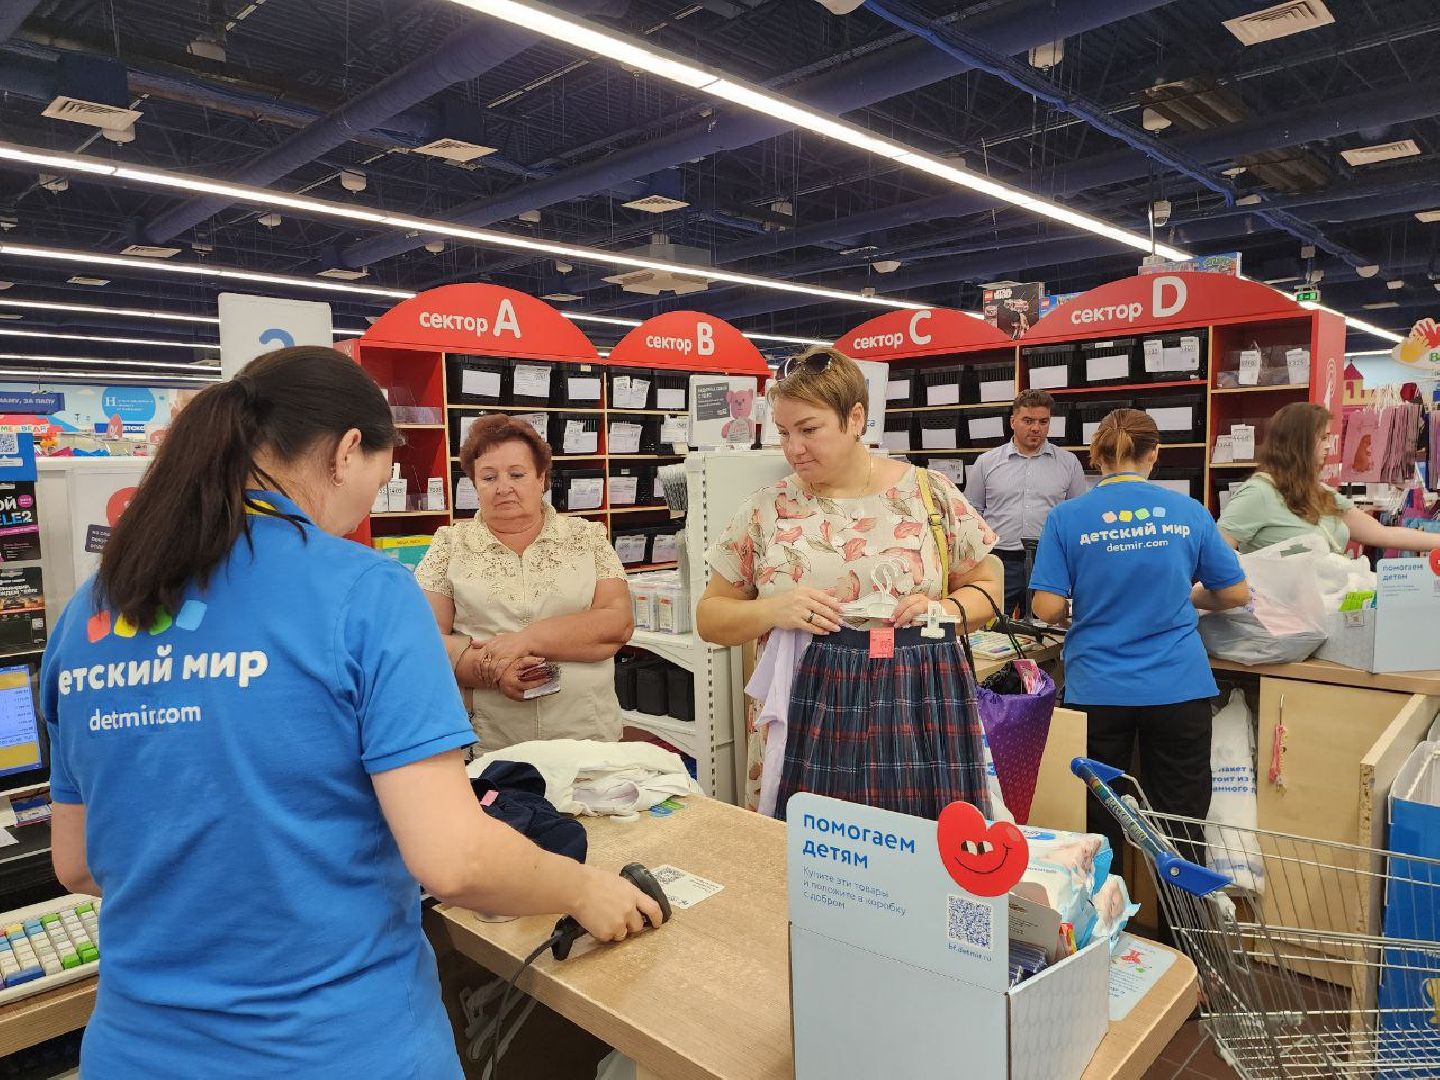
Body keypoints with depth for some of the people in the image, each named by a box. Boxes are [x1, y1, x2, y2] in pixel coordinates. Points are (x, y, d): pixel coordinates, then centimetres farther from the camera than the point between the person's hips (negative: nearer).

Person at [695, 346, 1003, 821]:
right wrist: (774, 610, -12)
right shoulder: (765, 510, 2)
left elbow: (986, 587, 11)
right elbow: (710, 616, 6)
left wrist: (944, 610, -10)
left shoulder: (931, 493, 1)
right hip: (807, 714, 0)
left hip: (920, 710, 0)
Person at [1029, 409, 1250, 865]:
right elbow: (1236, 594, 7)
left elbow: (1047, 609, -8)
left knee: (1101, 828, 13)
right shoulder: (1189, 512, 0)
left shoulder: (1067, 517, -5)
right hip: (1178, 687, 1)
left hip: (1098, 690, -1)